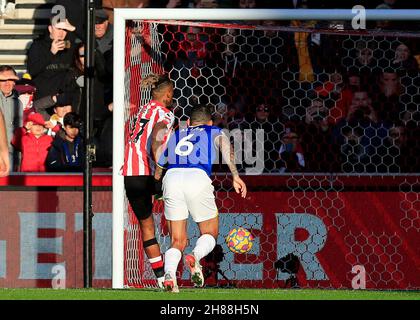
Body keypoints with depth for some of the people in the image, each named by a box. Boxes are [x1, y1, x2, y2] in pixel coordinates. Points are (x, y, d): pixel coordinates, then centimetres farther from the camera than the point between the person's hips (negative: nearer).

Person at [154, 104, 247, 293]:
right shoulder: (214, 132, 25)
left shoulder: (174, 136, 32)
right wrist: (235, 176, -9)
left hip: (171, 177, 2)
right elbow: (225, 145, 1)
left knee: (178, 241, 9)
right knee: (210, 233, 15)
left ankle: (169, 274, -21)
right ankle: (195, 256, -18)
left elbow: (157, 173, 34)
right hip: (198, 178, -2)